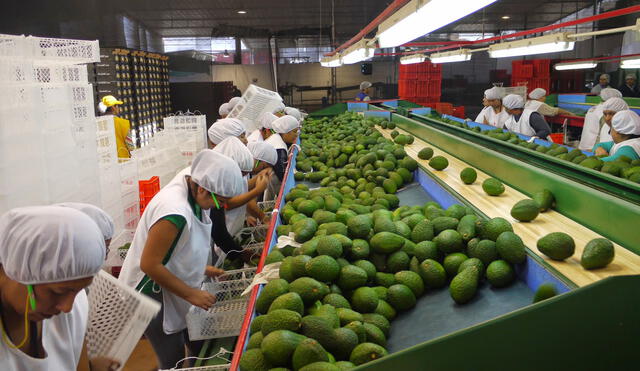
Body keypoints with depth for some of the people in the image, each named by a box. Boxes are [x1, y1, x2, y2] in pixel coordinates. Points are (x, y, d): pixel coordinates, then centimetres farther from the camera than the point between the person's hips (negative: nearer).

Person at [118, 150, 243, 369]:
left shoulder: (189, 189, -5)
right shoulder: (175, 212, -34)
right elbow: (149, 265, -28)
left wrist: (201, 268, 7)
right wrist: (191, 294, -20)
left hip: (171, 288, 9)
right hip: (153, 294, -9)